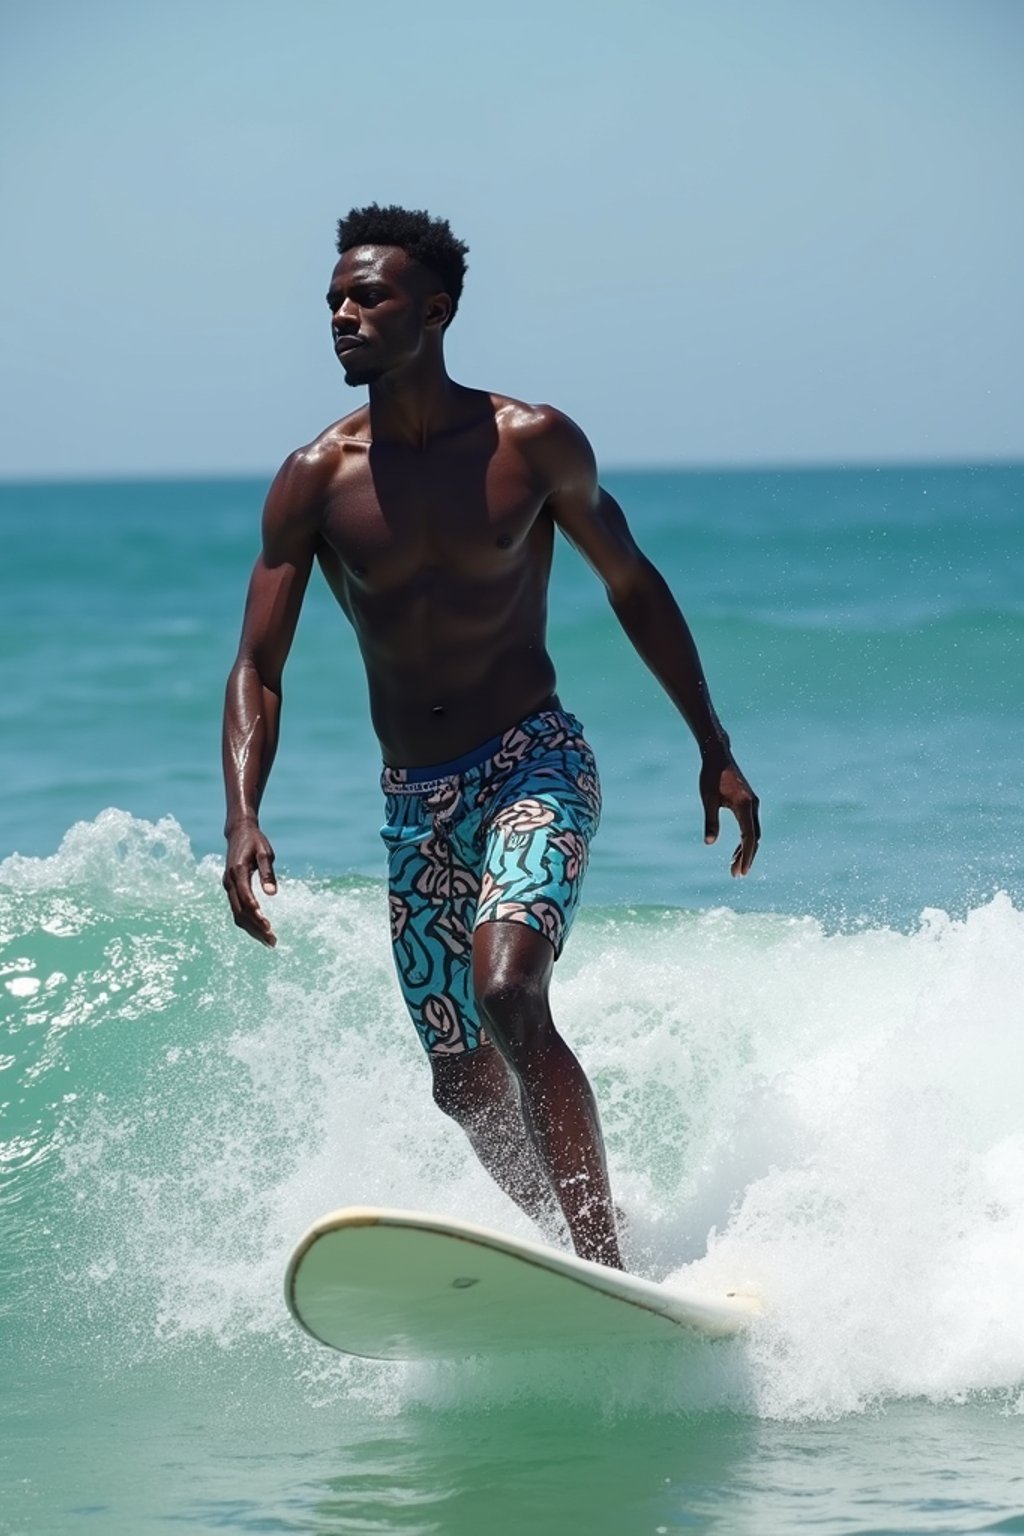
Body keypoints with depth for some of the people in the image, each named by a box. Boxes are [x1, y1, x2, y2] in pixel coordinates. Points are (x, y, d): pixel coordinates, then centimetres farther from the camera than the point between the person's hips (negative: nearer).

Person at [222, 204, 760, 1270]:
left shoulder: (532, 445, -6)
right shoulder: (314, 481, -3)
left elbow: (632, 584, 7)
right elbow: (258, 670, -4)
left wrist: (715, 750, 8)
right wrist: (243, 818, -21)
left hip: (535, 766, -4)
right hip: (415, 802, 4)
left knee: (508, 993, -28)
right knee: (464, 1084, 8)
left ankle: (608, 1271, -30)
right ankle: (581, 1258, 27)